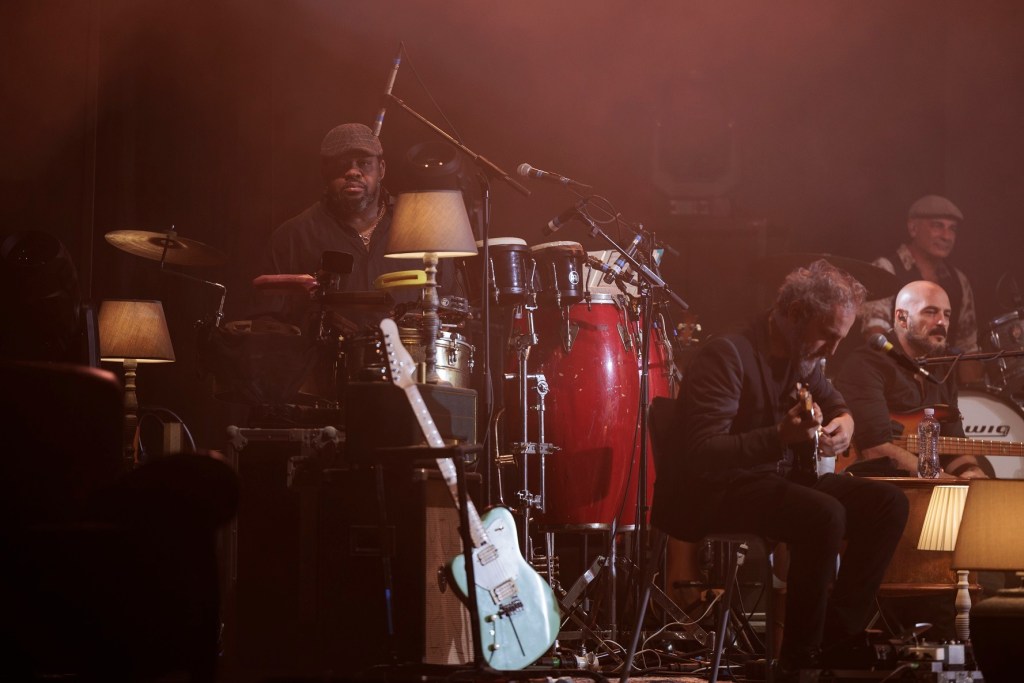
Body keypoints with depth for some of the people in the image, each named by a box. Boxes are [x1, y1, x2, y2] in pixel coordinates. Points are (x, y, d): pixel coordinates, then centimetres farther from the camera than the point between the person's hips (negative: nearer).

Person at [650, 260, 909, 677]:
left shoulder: (803, 356, 7)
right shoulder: (729, 355, -21)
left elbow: (833, 401, 28)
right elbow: (701, 454, -28)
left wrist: (844, 421, 2)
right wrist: (781, 435, -39)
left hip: (779, 479, 9)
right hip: (711, 494, -9)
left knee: (888, 503, -4)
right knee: (825, 515, -32)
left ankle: (838, 636, 0)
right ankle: (798, 663, -20)